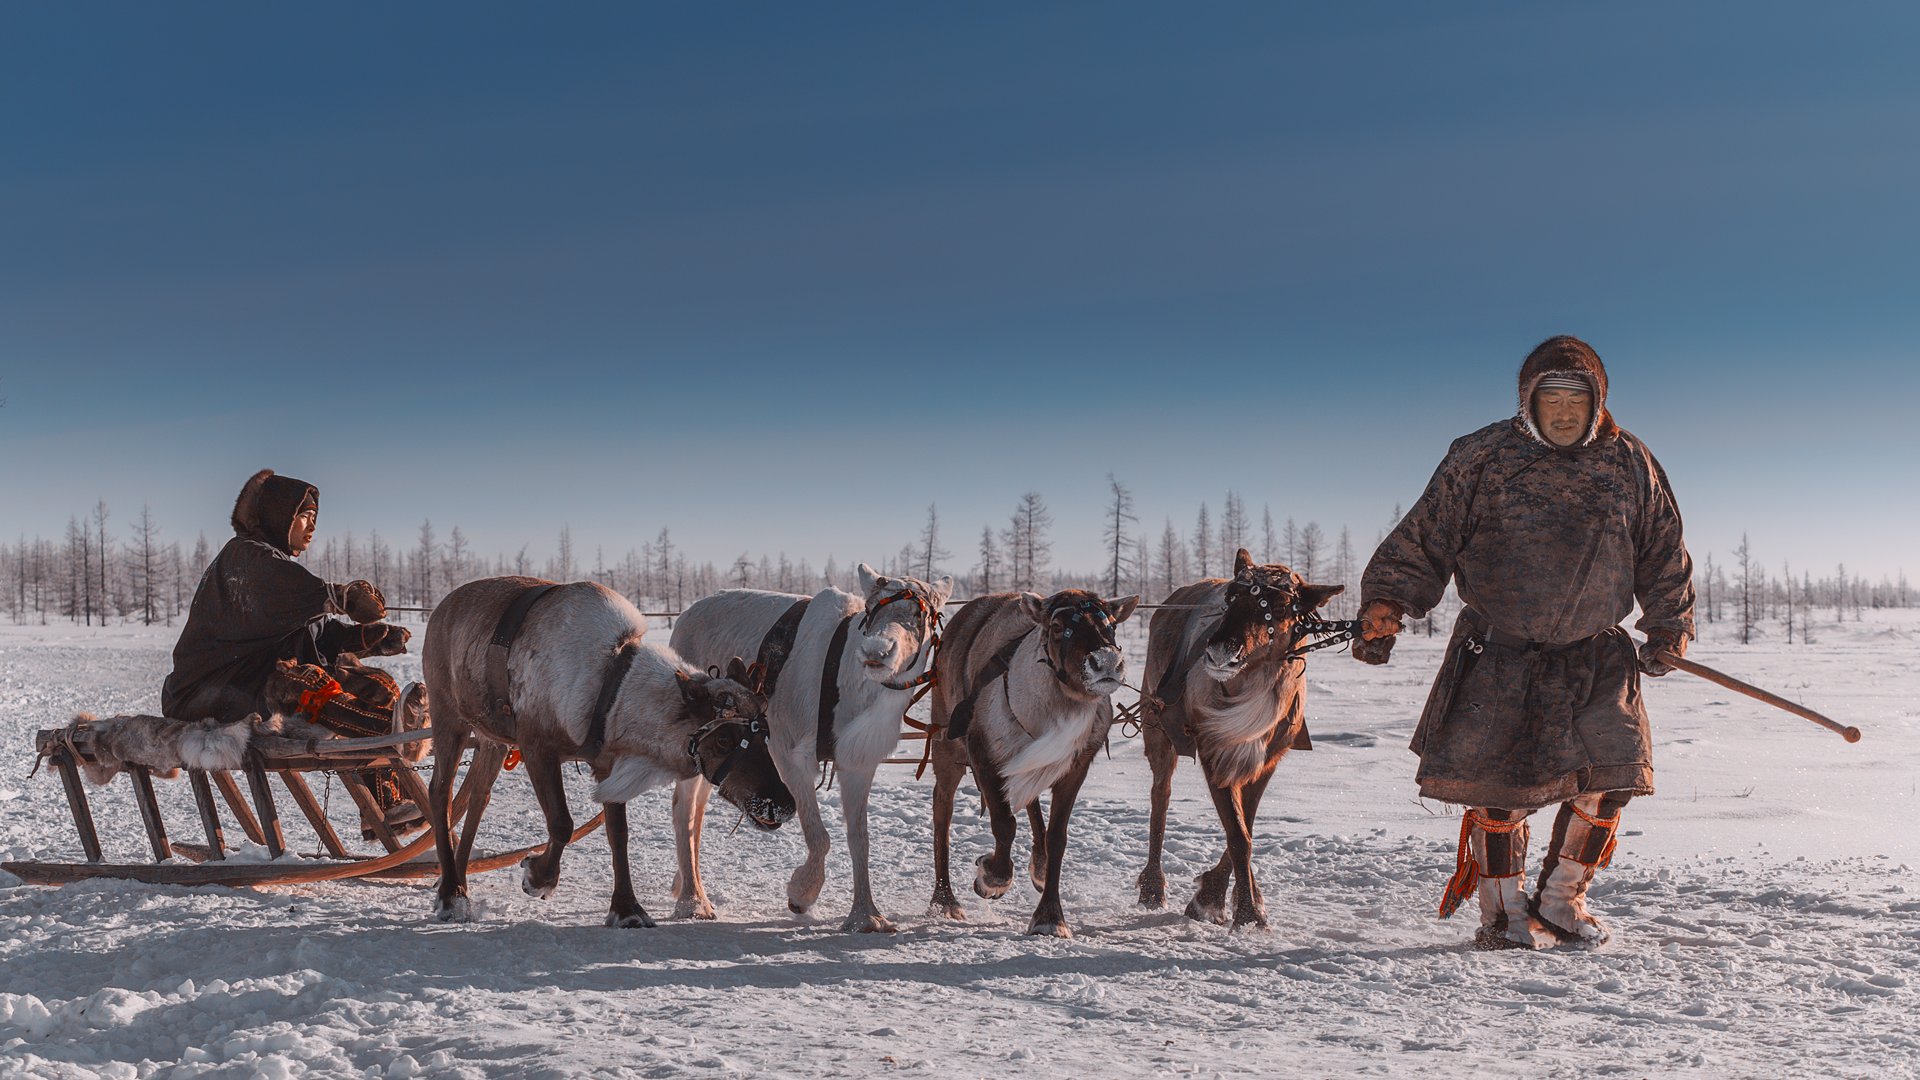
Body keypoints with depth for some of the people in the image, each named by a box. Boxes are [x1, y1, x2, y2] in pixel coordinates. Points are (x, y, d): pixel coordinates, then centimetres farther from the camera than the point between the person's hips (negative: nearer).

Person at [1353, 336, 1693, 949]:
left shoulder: (1630, 466, 4)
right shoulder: (1481, 460, -5)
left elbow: (1663, 553, 14)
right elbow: (1425, 537, -5)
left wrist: (1668, 627, 10)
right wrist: (1386, 603, -15)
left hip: (1594, 656, 3)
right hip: (1498, 654, -2)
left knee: (1607, 778, -3)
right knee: (1495, 783, -6)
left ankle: (1559, 902, 18)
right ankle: (1504, 912, 15)